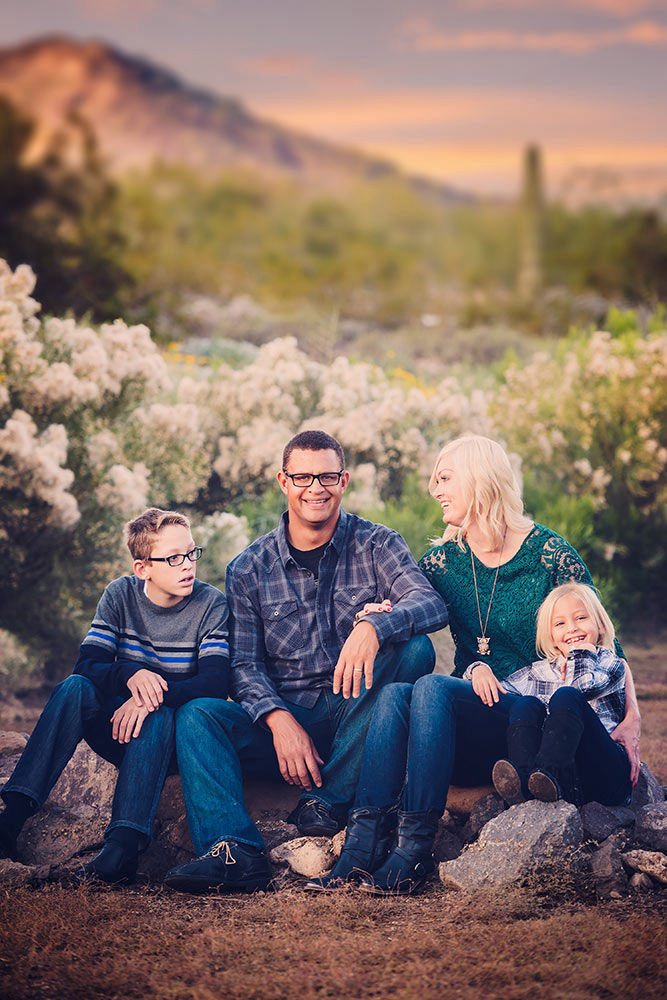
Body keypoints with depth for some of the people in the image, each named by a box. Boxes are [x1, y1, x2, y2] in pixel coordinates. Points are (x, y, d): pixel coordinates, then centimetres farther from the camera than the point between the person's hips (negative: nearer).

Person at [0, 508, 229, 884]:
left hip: (175, 736, -2)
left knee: (158, 713, -36)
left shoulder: (211, 605, -8)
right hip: (118, 730, 2)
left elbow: (216, 683, -19)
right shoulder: (120, 595, -1)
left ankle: (124, 845, -49)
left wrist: (153, 697, -34)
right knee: (75, 687, -26)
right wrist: (131, 675, -32)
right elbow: (86, 664, -10)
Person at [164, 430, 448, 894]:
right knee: (199, 714, -22)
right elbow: (246, 665, 0)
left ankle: (328, 800, -26)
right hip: (285, 720, 1)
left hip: (355, 720, -1)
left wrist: (374, 624, -38)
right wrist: (278, 719, -21)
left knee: (414, 648, -28)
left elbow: (432, 603, -16)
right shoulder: (249, 569, 6)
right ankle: (235, 853, -38)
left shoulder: (376, 545, 1)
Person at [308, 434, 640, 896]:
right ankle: (365, 842, -38)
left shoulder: (549, 553, -1)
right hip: (472, 726, 4)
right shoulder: (443, 561, 12)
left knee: (433, 687, -31)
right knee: (394, 692, -27)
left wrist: (631, 719, -13)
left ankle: (414, 850, -36)